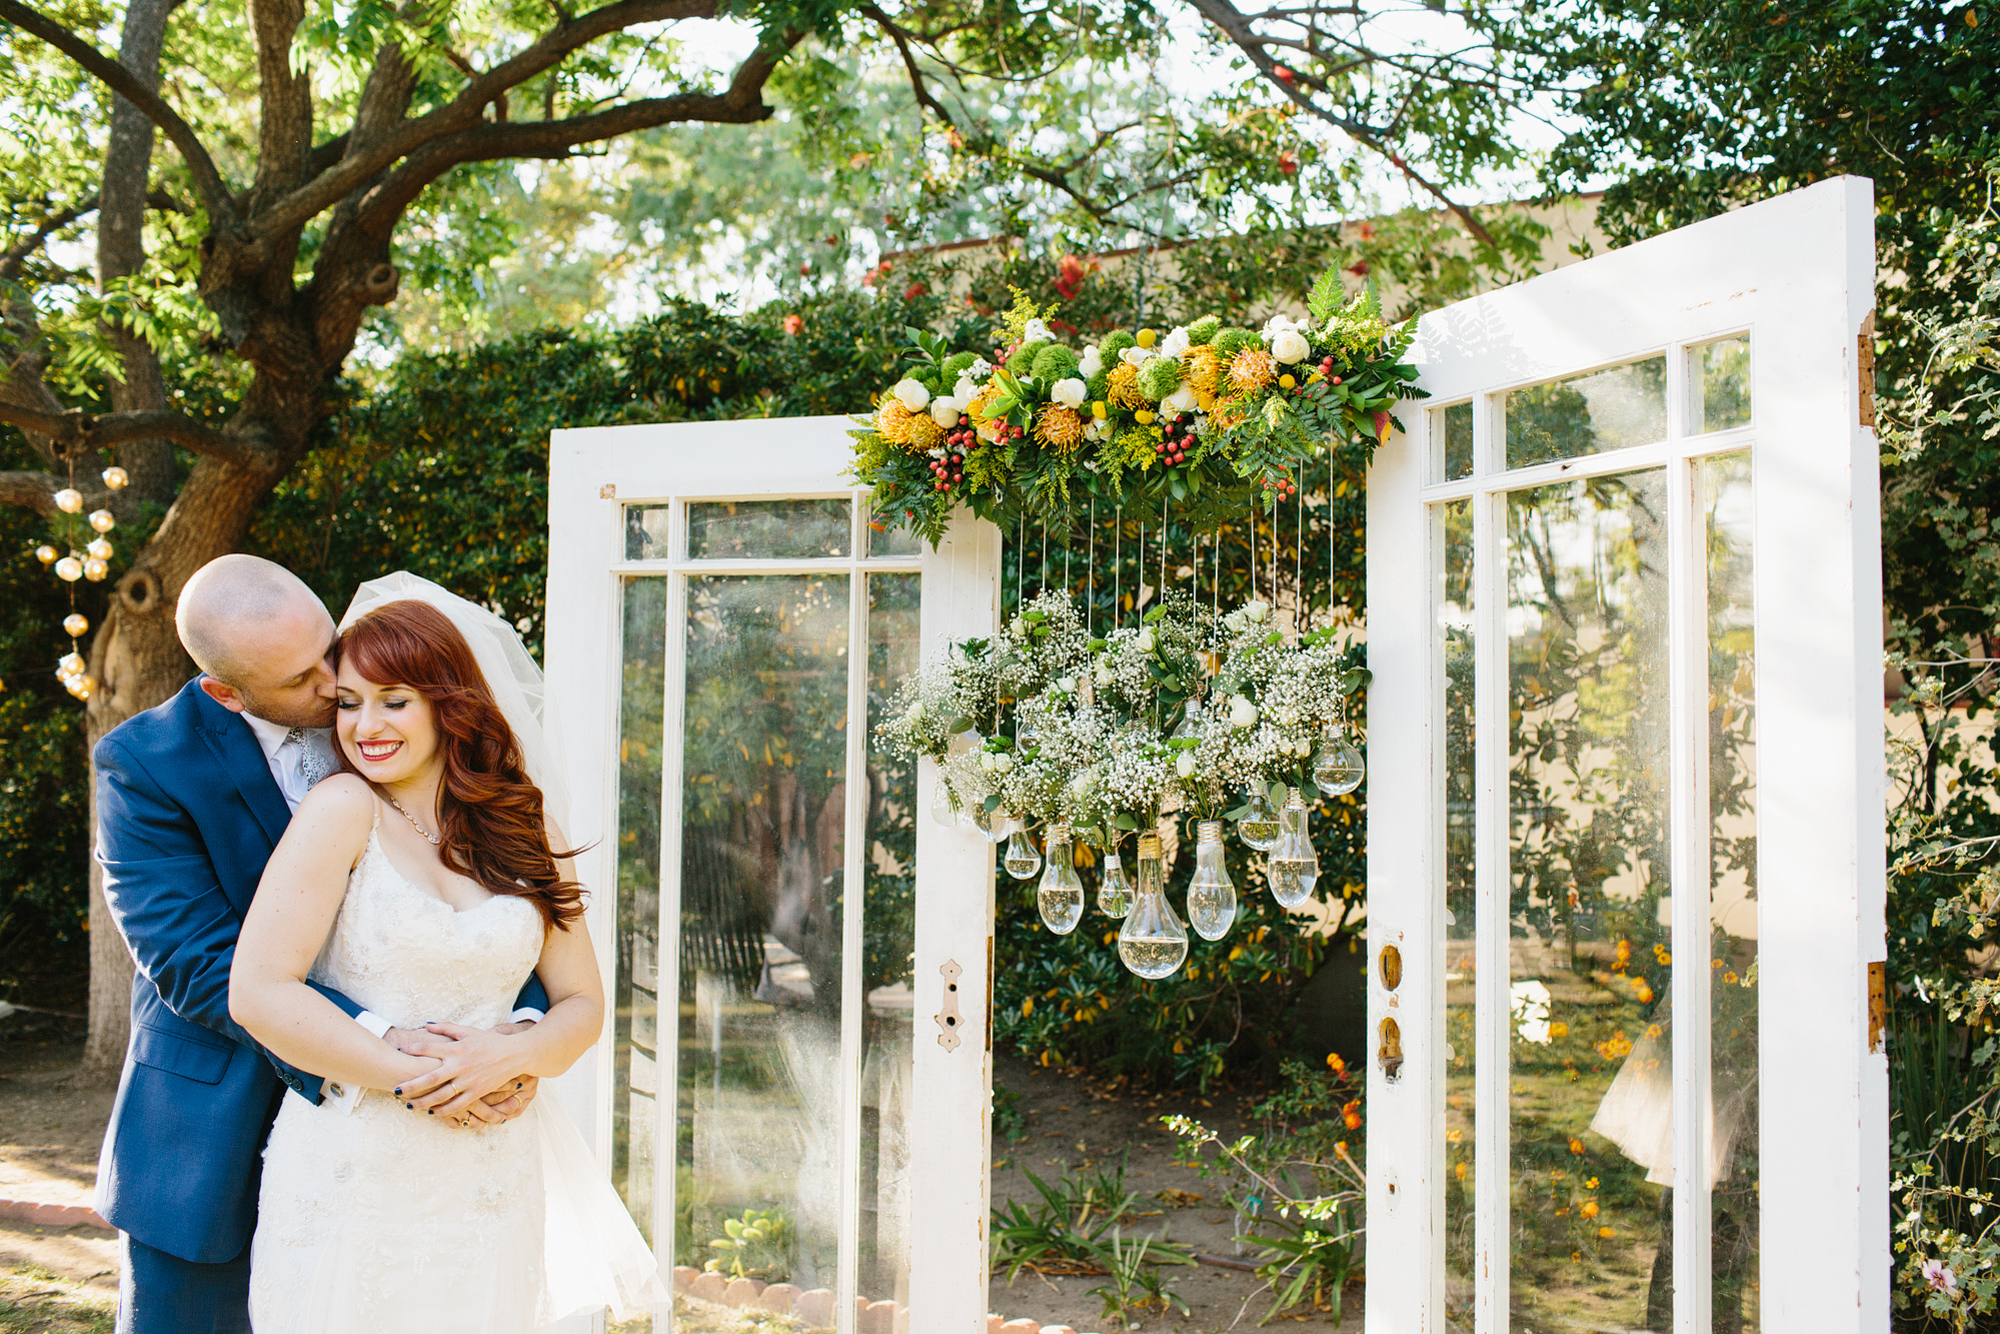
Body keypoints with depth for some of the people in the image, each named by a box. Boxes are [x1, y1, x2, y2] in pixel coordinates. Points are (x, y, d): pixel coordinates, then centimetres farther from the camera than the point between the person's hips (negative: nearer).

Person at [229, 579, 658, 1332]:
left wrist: (512, 1058, -13)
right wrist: (415, 1079, -14)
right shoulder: (343, 810, -7)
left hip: (493, 1180, 4)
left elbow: (581, 1003, 8)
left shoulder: (525, 828, 6)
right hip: (352, 1178, -3)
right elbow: (257, 992, -14)